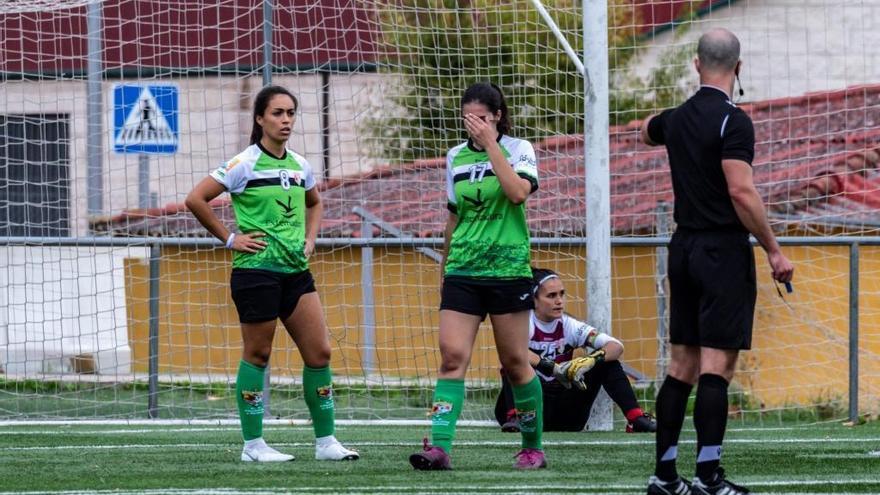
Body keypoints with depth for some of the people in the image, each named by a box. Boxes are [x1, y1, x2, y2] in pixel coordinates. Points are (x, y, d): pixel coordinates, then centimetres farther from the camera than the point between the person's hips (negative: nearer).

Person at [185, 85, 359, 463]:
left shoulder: (299, 166, 11)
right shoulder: (245, 164, -8)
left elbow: (314, 203, 32)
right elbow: (196, 199, -12)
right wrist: (229, 239, -9)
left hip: (296, 271, 6)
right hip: (256, 271, -6)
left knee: (319, 352, 1)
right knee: (257, 354, -1)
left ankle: (325, 441, 8)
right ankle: (253, 444, 6)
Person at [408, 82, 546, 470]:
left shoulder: (518, 149, -2)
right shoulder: (456, 156, 11)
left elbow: (518, 192, -21)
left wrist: (490, 144, -18)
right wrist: (445, 266, 24)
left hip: (508, 270, -3)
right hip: (462, 272, 3)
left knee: (515, 362, 2)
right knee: (452, 356, -12)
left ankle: (533, 447, 17)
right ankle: (439, 447, -20)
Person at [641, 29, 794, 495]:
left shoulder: (676, 119, 9)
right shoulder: (732, 121, -14)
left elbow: (647, 130, 34)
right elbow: (741, 192, -21)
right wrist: (773, 250, -14)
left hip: (684, 247, 7)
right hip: (724, 248, -7)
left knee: (682, 365, 11)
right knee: (716, 365, -9)